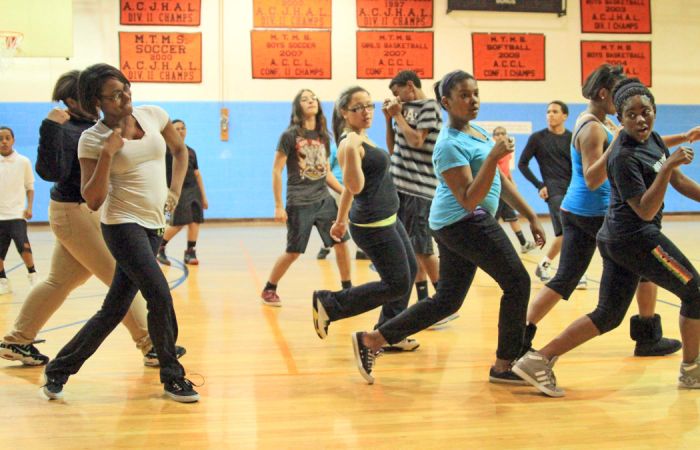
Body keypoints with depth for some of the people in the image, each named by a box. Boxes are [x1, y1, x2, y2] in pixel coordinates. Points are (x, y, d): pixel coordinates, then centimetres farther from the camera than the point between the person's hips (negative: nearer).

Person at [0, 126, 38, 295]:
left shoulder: (23, 162, 0)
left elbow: (29, 186, 6)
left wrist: (29, 207, -5)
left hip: (17, 214, -3)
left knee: (23, 245, -18)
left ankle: (33, 275, -1)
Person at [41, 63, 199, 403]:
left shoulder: (153, 115, 4)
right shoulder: (91, 139, -9)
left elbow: (179, 149, 22)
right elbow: (93, 201, -13)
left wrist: (175, 190, 9)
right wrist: (107, 154, -22)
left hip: (153, 226, 6)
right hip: (123, 224, -5)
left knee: (114, 309, 8)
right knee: (160, 296, -16)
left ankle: (58, 371, 23)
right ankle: (172, 378, 2)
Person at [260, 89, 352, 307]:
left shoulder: (323, 136, 10)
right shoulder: (289, 135, -7)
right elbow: (276, 171, -7)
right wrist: (278, 206, -11)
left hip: (324, 200, 5)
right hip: (299, 203, -5)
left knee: (341, 242, -2)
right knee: (293, 251, 0)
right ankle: (268, 290, 19)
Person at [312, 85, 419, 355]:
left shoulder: (361, 138, 10)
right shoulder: (349, 143, -20)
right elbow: (355, 187, -29)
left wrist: (341, 220, 24)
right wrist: (350, 152, -43)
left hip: (387, 219, 10)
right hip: (373, 225, -10)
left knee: (410, 270, 17)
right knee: (398, 284, -4)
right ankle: (328, 304, 4)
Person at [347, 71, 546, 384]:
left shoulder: (478, 132, 14)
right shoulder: (450, 144, -16)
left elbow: (499, 180, 20)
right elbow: (469, 201, -22)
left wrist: (530, 216, 19)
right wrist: (493, 157, -29)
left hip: (453, 226, 10)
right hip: (466, 222, -10)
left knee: (447, 300, 11)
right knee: (517, 283, -3)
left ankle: (370, 341, 13)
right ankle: (504, 365, 6)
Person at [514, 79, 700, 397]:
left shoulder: (653, 139, 8)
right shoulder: (623, 157, -20)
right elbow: (645, 211, -23)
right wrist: (667, 167, -31)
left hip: (617, 239, 9)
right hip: (635, 238, -9)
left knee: (608, 315, 11)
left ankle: (539, 360, 5)